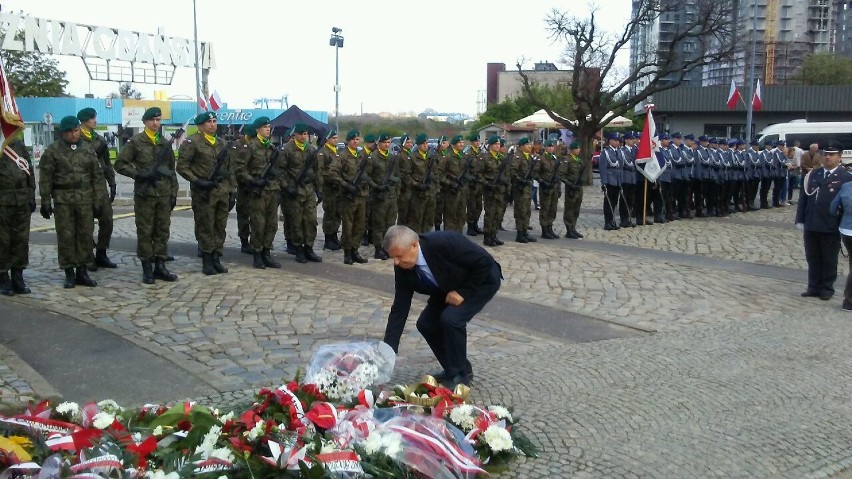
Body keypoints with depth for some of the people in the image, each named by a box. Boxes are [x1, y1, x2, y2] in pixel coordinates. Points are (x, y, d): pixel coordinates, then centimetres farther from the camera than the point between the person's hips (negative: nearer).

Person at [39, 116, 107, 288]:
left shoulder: (88, 150, 9)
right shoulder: (53, 150, 1)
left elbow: (97, 177, 9)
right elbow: (45, 178, 0)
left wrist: (98, 201, 3)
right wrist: (46, 201, -4)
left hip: (85, 198, 2)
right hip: (63, 199, -2)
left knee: (85, 235, 3)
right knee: (66, 236, 0)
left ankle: (82, 272, 13)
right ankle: (69, 273, 9)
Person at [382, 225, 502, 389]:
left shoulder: (446, 242, -37)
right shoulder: (402, 268, -17)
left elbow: (485, 261, -28)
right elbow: (399, 309, -12)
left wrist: (463, 291, -25)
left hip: (483, 281, -7)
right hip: (449, 288, 7)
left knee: (451, 318, -25)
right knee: (425, 324, -5)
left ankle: (461, 374, -5)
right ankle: (452, 369, 15)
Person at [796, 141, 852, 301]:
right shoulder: (813, 174, 9)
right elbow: (803, 197, 9)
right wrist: (800, 220, 3)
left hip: (831, 228, -3)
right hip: (811, 226, 4)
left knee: (829, 261, 9)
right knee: (813, 259, 12)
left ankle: (827, 289, 20)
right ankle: (813, 287, 22)